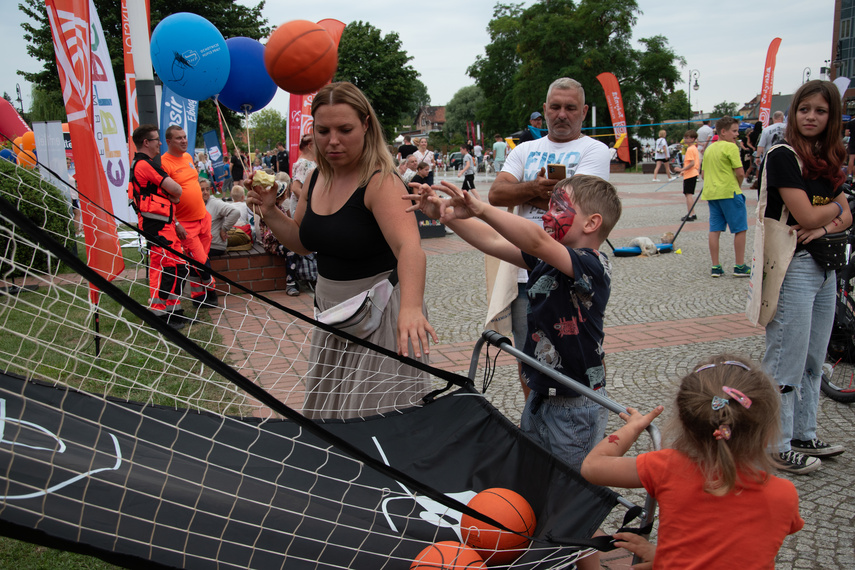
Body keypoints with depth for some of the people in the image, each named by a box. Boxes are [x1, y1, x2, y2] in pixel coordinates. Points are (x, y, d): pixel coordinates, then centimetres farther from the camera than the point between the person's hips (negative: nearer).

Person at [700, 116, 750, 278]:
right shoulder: (731, 147, -9)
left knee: (715, 229, 6)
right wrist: (738, 186, 4)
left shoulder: (709, 149, 13)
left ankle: (715, 267, 7)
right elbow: (740, 173, -13)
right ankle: (739, 266, 5)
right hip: (730, 192, -7)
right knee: (740, 229, 3)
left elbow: (704, 173, 17)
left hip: (711, 192, 7)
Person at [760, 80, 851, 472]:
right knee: (786, 362, -2)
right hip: (792, 267, -8)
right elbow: (806, 215, -18)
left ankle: (803, 435, 27)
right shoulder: (783, 156, -10)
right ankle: (777, 446, 7)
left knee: (813, 361, 15)